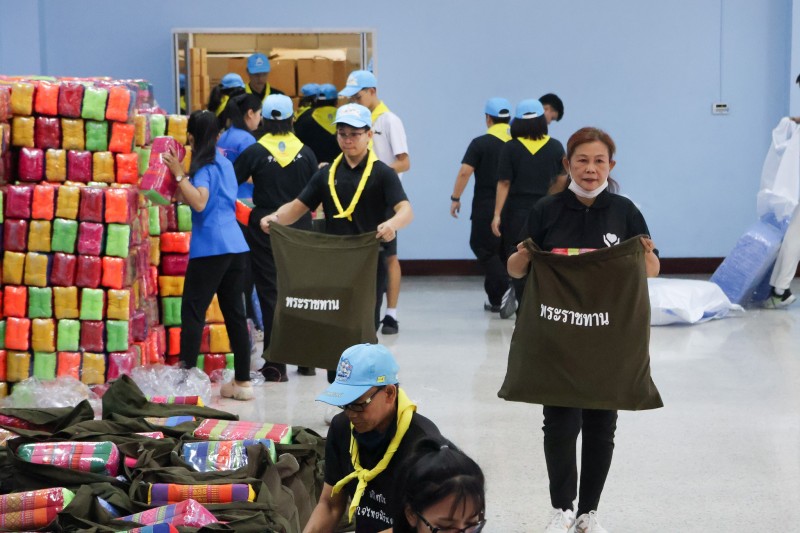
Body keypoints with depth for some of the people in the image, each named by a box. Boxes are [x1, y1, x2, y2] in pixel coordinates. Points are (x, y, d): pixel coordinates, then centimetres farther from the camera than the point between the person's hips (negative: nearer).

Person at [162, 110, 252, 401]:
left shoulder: (204, 166, -7)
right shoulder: (225, 163, 17)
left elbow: (200, 202, -21)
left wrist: (179, 175, -16)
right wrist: (181, 192, 28)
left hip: (210, 249, -8)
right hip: (236, 246, 8)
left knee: (192, 312, -5)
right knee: (234, 312, 10)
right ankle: (242, 380, 12)